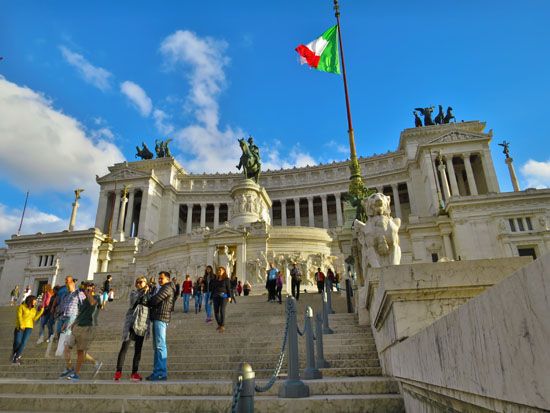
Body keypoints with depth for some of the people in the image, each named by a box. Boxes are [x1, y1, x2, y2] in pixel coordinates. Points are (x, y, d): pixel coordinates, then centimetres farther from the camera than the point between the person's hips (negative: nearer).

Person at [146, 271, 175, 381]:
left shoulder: (167, 288, -4)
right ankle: (157, 372, 14)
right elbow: (156, 302, 22)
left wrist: (147, 303, 4)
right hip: (157, 318, 11)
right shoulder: (163, 289, 28)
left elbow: (156, 300, -12)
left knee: (160, 346, -13)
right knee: (156, 346, 10)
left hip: (161, 318, -11)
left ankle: (161, 373, -14)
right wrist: (150, 304, 4)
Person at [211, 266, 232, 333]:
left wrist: (229, 297, -14)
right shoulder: (215, 280, 11)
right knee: (216, 312, 3)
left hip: (223, 296, -5)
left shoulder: (226, 279, -1)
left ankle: (223, 326, -14)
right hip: (216, 297, 5)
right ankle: (219, 325, 21)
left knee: (222, 311, -17)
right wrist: (211, 298, 10)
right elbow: (213, 289, 13)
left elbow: (228, 288, -5)